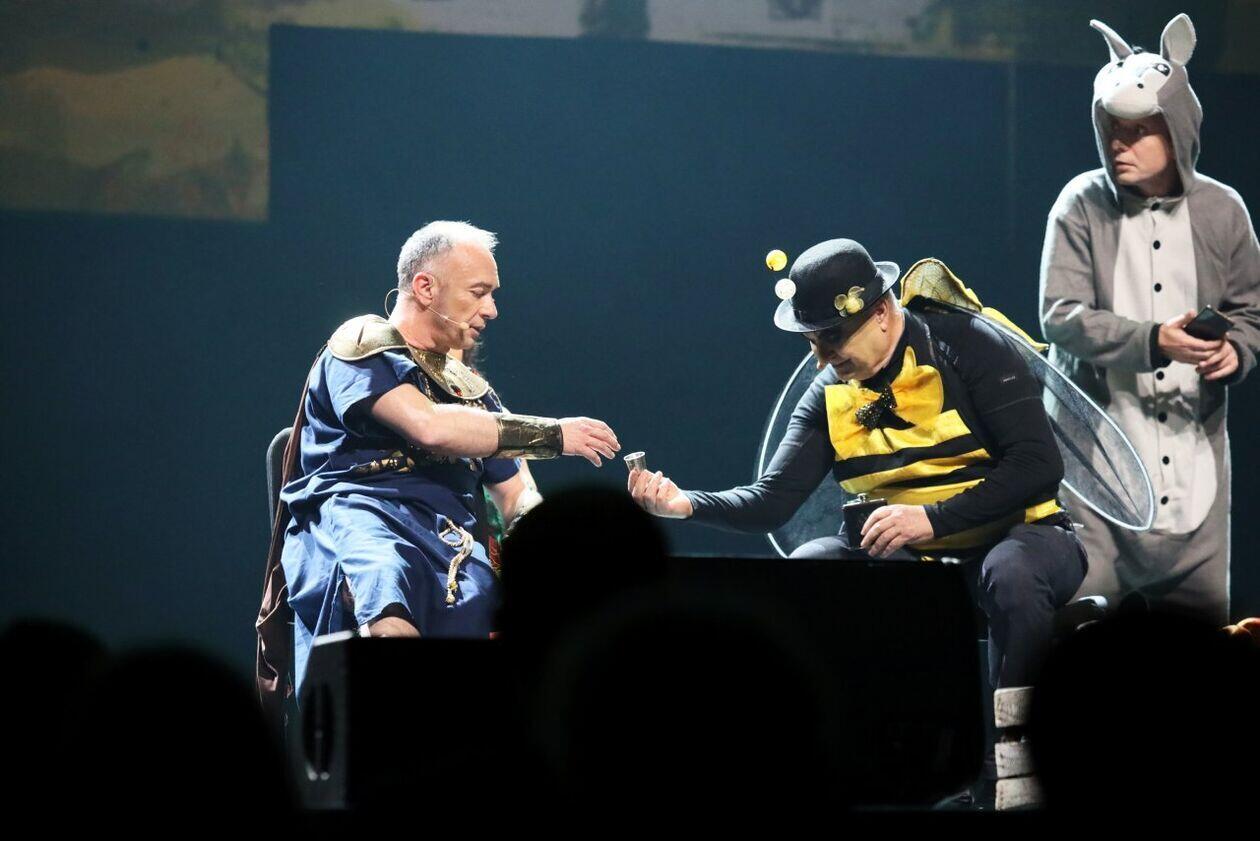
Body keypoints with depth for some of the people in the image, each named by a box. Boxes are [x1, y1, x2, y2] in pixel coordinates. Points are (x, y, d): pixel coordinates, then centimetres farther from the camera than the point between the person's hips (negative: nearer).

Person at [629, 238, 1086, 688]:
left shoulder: (970, 348, -12)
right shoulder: (830, 395, 3)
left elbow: (1039, 465, -19)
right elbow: (773, 500, -2)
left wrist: (933, 518, -26)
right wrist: (688, 504, -20)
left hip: (1011, 535, -4)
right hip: (903, 554, 5)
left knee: (1012, 578, -39)